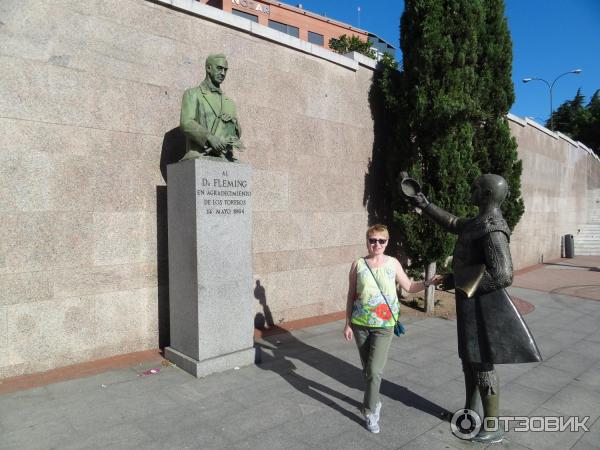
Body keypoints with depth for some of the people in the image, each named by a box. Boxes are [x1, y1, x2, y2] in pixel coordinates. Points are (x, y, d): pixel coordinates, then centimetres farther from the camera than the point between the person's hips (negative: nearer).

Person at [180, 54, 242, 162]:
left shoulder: (229, 102, 26)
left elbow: (238, 133, 24)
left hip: (225, 158, 4)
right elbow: (186, 123, -5)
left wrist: (234, 122, 1)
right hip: (199, 156, -4)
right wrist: (209, 137, -20)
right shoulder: (192, 94, 11)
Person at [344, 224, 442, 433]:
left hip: (384, 325, -1)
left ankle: (369, 411, 10)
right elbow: (351, 296, 2)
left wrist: (428, 283, -8)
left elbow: (408, 286, 9)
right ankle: (374, 402, 36)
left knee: (375, 370, -8)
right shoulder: (358, 265, -3)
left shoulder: (393, 263, -1)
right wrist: (347, 323, 2)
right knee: (367, 369, 13)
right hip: (360, 324, 1)